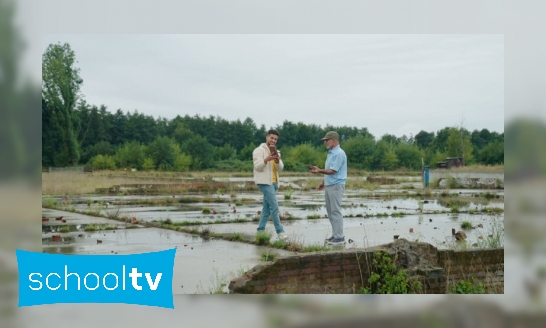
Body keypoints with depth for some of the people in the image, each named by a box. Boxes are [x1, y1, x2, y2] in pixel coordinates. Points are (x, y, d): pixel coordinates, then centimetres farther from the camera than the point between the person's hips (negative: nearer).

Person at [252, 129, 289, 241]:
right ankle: (280, 231, -13)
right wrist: (267, 159, -31)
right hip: (265, 182, -8)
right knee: (274, 207, -13)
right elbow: (257, 167, -15)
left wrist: (277, 161, -17)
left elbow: (280, 168, 5)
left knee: (267, 208, 9)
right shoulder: (259, 150, -4)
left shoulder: (276, 151, 17)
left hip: (274, 183, 8)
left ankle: (260, 230, 14)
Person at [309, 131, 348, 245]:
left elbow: (333, 171, -19)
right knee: (330, 211, 10)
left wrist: (319, 171, -26)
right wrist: (323, 182, 19)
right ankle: (335, 235, 16)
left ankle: (339, 237, -5)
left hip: (336, 186, -10)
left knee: (336, 211, -8)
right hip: (329, 186, 10)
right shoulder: (331, 153, 17)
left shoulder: (339, 153, -14)